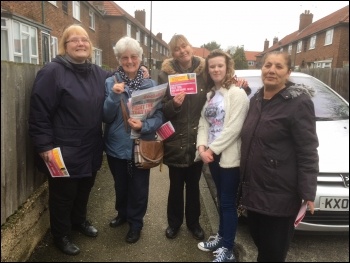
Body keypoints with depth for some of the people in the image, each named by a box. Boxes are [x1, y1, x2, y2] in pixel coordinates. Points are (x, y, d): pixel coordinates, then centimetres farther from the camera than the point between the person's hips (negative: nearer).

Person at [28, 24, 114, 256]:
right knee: (63, 194, 11)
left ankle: (80, 220, 48)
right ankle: (61, 235, 33)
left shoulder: (98, 73, 7)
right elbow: (38, 113, -16)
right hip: (63, 151, -6)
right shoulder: (52, 71, -14)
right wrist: (45, 146, -18)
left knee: (85, 189, 23)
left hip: (91, 149, 6)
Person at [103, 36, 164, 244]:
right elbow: (106, 117, -8)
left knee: (139, 187, 12)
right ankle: (123, 213, 48)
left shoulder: (151, 84, -5)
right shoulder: (110, 83, -5)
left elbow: (159, 116, -6)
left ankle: (136, 223, 35)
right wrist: (114, 96, -23)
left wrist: (144, 126, -25)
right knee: (120, 185, 21)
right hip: (117, 145, 1)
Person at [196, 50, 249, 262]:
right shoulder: (210, 94, 13)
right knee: (221, 199, 18)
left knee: (228, 202, 2)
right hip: (212, 155, 7)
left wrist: (212, 149, -16)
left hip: (230, 156, -7)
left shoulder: (237, 93, -11)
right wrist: (202, 147, -8)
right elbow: (203, 123, 8)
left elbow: (233, 128, -19)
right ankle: (222, 237, 34)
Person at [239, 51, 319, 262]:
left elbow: (308, 152, -16)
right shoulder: (256, 100, 9)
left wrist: (307, 193, -18)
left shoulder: (299, 102, -14)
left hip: (280, 193, -7)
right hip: (253, 187, 7)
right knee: (259, 240, 21)